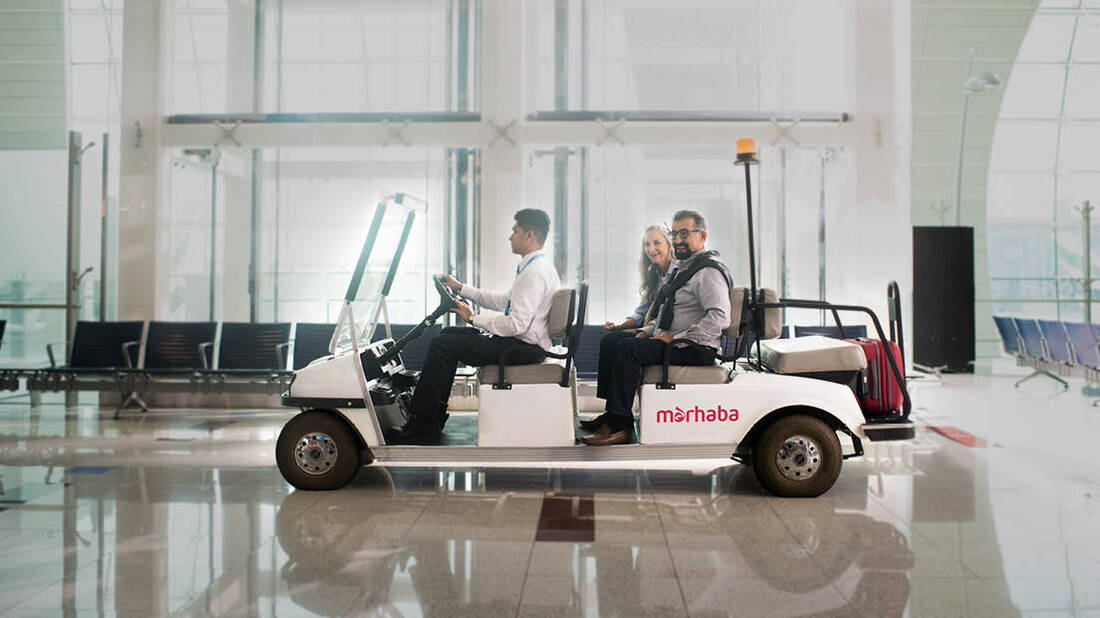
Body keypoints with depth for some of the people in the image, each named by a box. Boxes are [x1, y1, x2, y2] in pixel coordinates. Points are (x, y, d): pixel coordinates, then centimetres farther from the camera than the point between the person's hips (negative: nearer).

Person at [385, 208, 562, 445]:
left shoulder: (536, 271, -20)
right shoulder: (536, 265, 14)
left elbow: (517, 324, -26)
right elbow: (504, 301, 19)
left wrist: (474, 318, -15)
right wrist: (462, 288, 19)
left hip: (524, 347, -11)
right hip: (519, 340, 11)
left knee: (443, 345, -14)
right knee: (450, 334, 16)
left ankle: (425, 427, -6)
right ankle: (434, 415, 16)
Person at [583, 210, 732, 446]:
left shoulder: (708, 271, -13)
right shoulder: (683, 269, 20)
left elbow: (719, 318, -25)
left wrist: (675, 338, -22)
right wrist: (647, 331, 10)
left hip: (695, 350, -10)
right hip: (675, 343, 11)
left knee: (627, 349, -25)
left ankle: (620, 426, -22)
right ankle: (610, 415, 7)